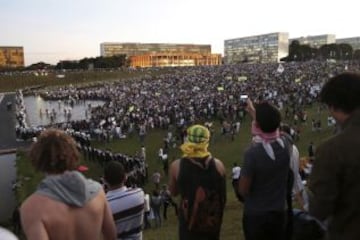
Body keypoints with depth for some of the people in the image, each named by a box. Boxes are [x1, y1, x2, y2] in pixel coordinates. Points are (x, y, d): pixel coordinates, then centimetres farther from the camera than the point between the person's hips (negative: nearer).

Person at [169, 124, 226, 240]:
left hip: (189, 221, -2)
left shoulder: (176, 166, -13)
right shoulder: (217, 164, -10)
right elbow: (223, 195, 2)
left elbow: (173, 192, 3)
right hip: (212, 219, 2)